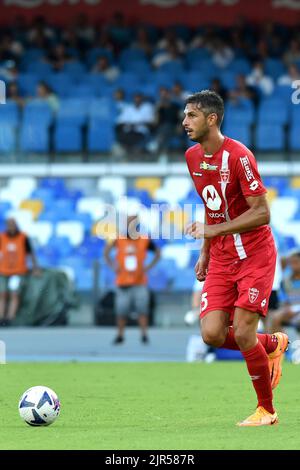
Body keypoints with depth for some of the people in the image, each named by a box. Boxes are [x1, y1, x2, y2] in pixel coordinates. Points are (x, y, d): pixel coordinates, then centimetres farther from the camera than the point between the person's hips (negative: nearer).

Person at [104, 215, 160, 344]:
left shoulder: (145, 241, -1)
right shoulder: (118, 240, -2)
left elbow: (157, 253, 13)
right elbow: (106, 252, 11)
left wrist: (148, 267, 2)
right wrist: (113, 266, -1)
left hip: (139, 282, -1)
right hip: (123, 282, 1)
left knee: (142, 310, -8)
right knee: (121, 312, 4)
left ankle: (144, 335, -3)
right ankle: (120, 335, 19)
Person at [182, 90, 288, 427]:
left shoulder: (238, 156, -18)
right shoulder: (192, 157, 6)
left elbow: (262, 213, -20)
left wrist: (214, 230, -25)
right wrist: (205, 253, 16)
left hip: (255, 256, -7)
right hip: (221, 258, 7)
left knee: (243, 334, -13)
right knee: (211, 334, -8)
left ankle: (266, 410, 7)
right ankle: (272, 344, 22)